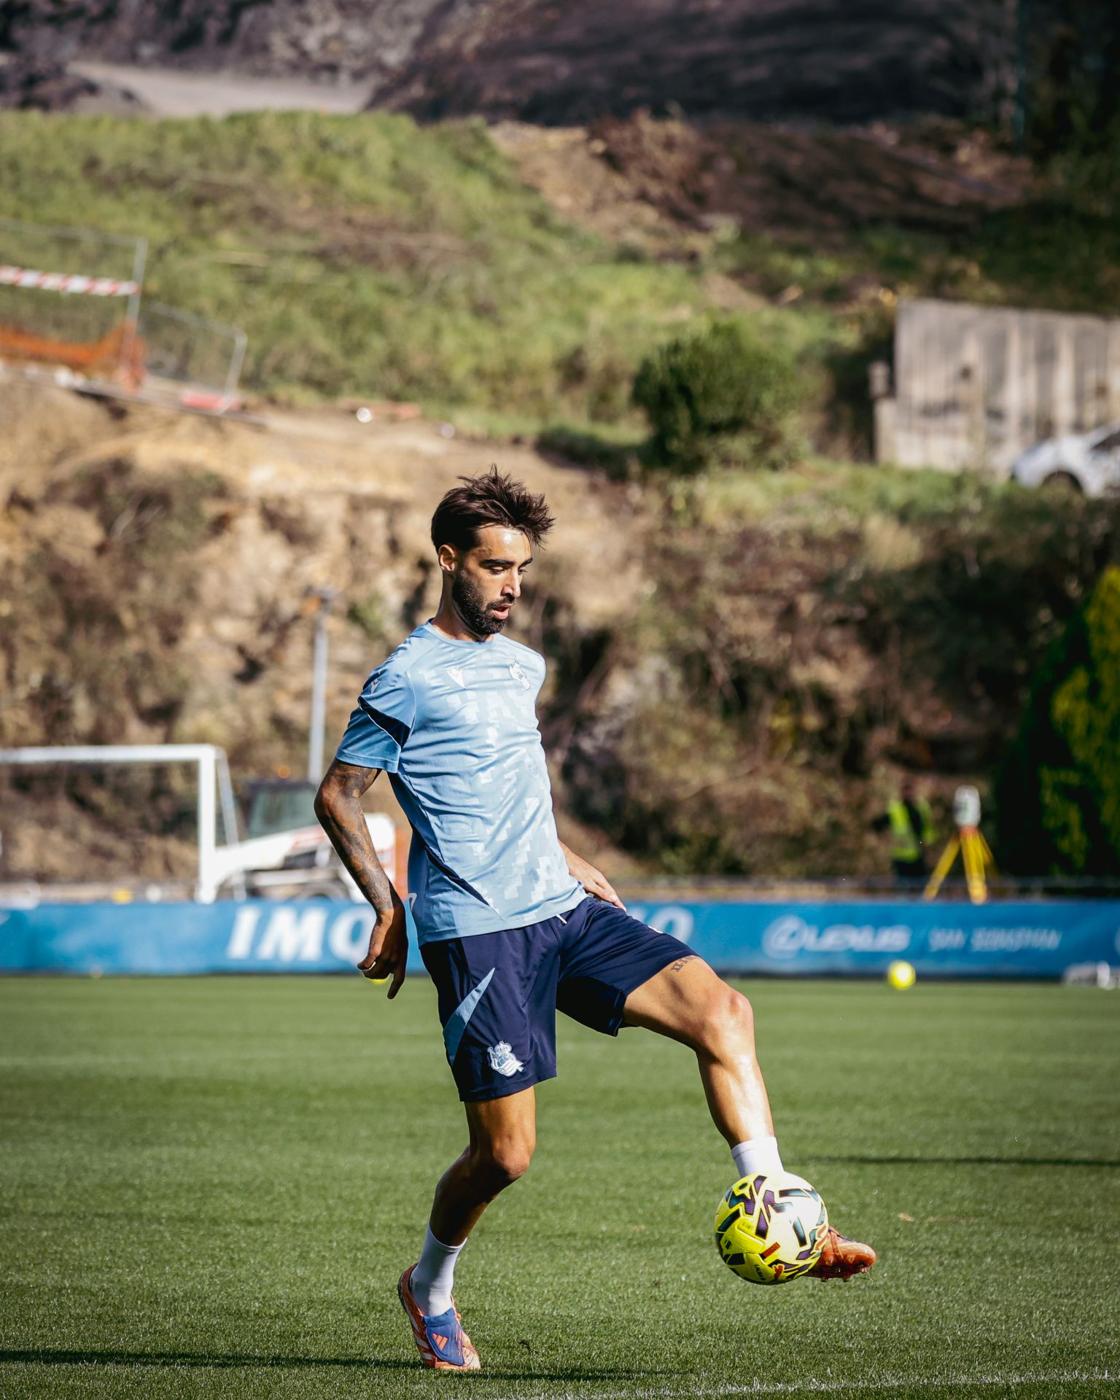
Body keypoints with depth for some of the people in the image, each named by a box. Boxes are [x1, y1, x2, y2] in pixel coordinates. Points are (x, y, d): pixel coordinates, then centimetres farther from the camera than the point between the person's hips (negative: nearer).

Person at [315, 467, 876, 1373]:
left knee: (719, 1008, -14)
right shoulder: (407, 679, -5)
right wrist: (388, 908, -8)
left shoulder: (523, 667, 17)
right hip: (479, 932, -7)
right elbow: (337, 795, -2)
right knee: (505, 1153, -5)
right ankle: (430, 1288, 25)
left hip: (562, 911, 7)